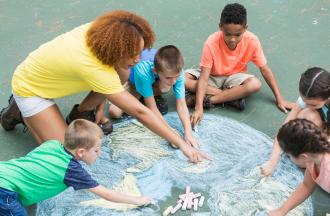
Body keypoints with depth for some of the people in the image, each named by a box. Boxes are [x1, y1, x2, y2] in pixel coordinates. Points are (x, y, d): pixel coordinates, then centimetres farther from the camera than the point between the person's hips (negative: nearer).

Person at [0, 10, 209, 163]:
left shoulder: (98, 30, -22)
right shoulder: (92, 67, -40)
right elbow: (140, 112, -39)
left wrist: (99, 105, 2)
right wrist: (182, 144, -35)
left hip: (48, 70, 7)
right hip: (30, 87, -6)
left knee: (122, 74, -13)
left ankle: (81, 114, 10)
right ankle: (20, 112, 7)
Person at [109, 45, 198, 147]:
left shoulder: (178, 72, -35)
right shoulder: (143, 72, -44)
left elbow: (181, 105, -32)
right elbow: (152, 108, -36)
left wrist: (188, 133, -42)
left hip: (154, 82, 2)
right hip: (131, 79, -2)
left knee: (165, 88, -34)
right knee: (114, 112, -21)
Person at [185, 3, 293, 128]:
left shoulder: (252, 41, -22)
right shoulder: (211, 44, -28)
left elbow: (265, 69, -11)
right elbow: (204, 78, -31)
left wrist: (279, 98, -11)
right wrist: (198, 108, -42)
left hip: (234, 77, 0)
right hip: (212, 77, 0)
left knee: (255, 84, -34)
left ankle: (207, 99, -25)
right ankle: (231, 97, -25)